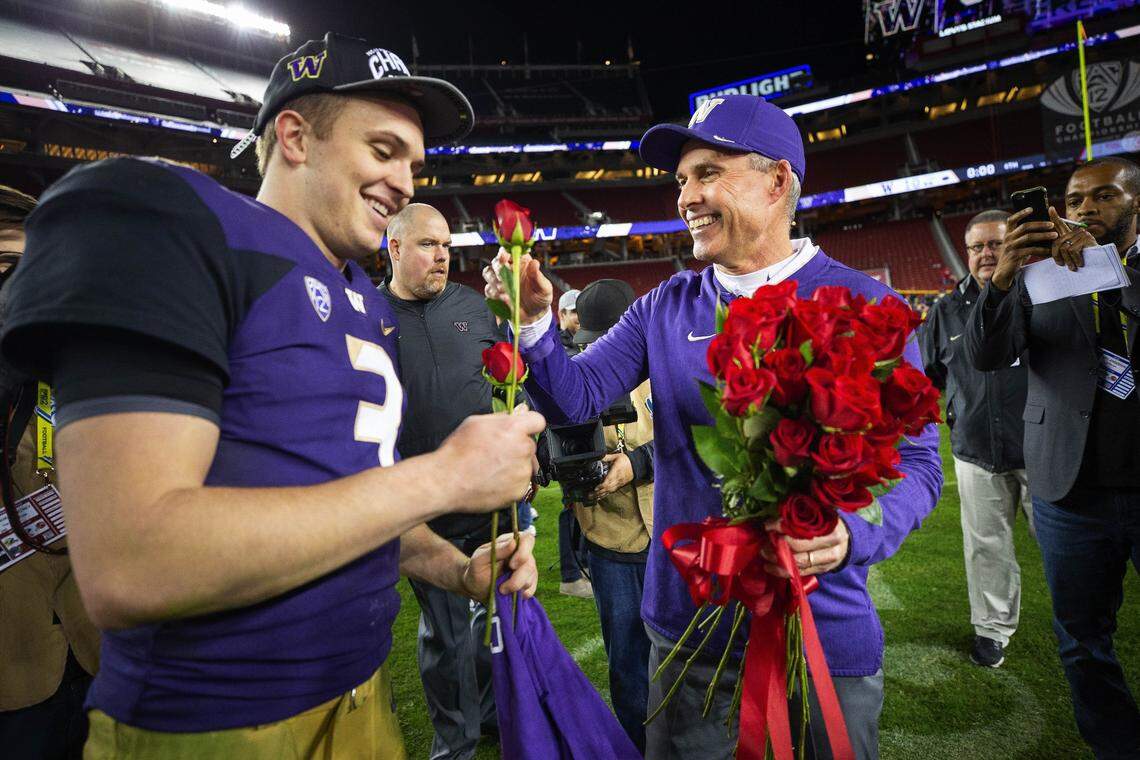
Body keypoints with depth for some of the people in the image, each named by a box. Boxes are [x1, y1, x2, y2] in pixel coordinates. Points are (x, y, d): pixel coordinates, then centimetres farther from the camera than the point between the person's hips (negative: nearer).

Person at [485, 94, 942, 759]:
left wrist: (850, 535, -26)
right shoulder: (666, 307, 1)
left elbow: (915, 462, -8)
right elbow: (575, 398, -3)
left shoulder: (866, 308, -9)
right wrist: (535, 322, -20)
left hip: (823, 634, -2)